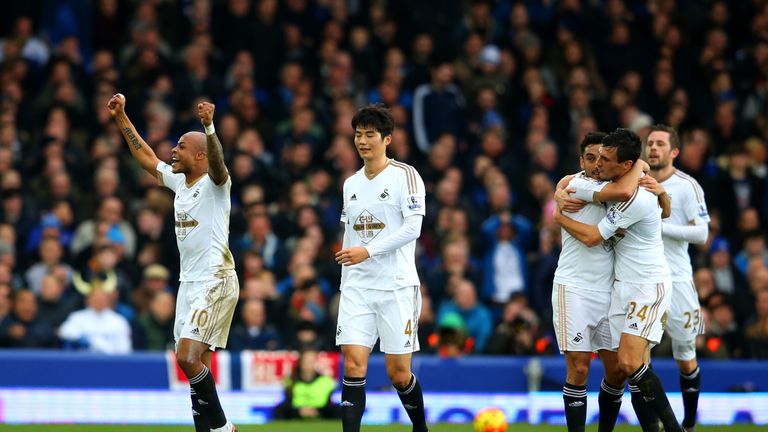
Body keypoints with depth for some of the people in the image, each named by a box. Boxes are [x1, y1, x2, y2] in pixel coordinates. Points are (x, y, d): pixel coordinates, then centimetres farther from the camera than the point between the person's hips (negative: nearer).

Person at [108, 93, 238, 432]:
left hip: (216, 282, -9)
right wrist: (121, 118, 23)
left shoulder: (214, 183, -10)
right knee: (195, 365, 6)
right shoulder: (179, 181, 13)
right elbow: (146, 157, 25)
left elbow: (217, 163, -31)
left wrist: (209, 126, -49)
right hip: (189, 283, 9)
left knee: (187, 356, -17)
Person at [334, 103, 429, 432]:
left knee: (398, 373, 1)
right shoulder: (351, 184, 14)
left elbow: (413, 227, -14)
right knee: (353, 365, -10)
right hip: (357, 287, 5)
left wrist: (368, 251, -21)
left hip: (396, 287, -5)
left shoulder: (404, 175, -4)